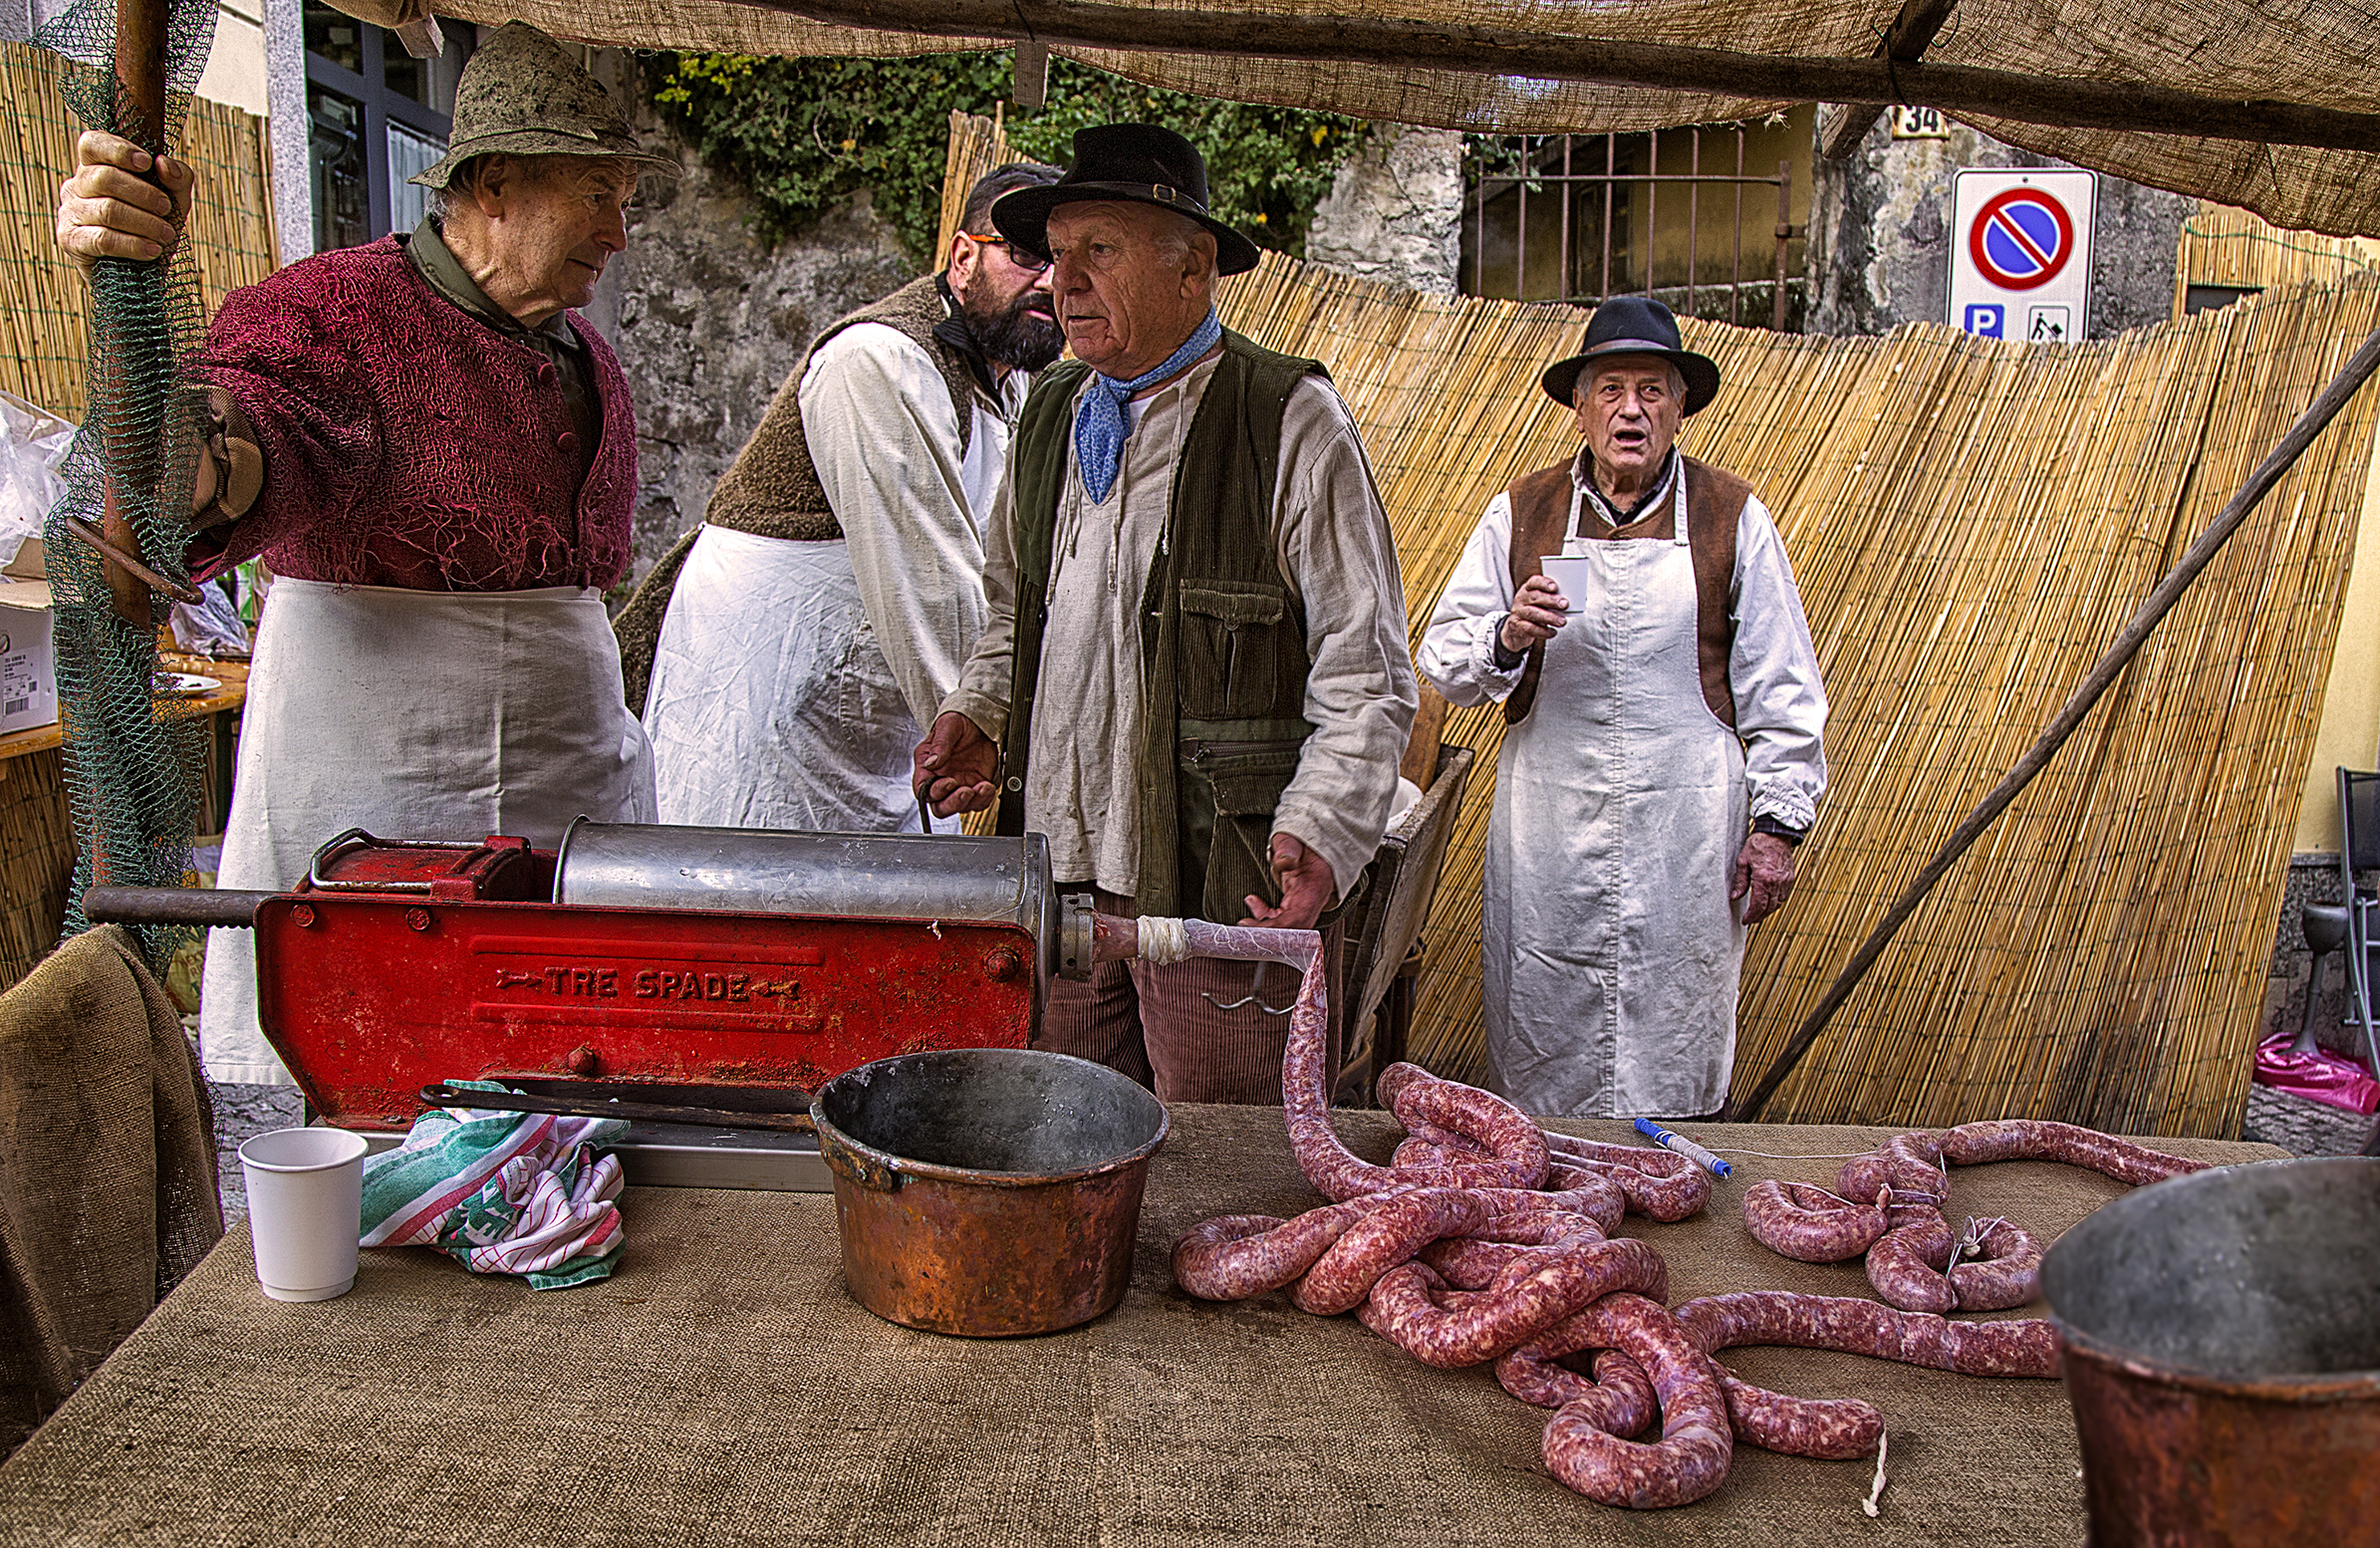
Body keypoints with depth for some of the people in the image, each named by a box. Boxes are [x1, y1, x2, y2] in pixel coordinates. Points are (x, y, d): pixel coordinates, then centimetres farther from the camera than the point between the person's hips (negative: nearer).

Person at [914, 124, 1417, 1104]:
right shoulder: (1051, 413, 11)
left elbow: (1366, 675, -8)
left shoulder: (1290, 423, -7)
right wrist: (976, 716, 6)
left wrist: (1317, 833, -20)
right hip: (1056, 865, 6)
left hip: (1220, 879, -5)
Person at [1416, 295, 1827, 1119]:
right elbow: (1441, 656, 5)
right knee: (1541, 1046, 7)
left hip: (1685, 826, -1)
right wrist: (1506, 639, -17)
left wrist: (1778, 824, 1)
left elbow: (1780, 688, 6)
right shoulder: (1522, 512, 6)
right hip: (1548, 822, 1)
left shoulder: (1732, 517, 4)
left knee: (1674, 1065, 4)